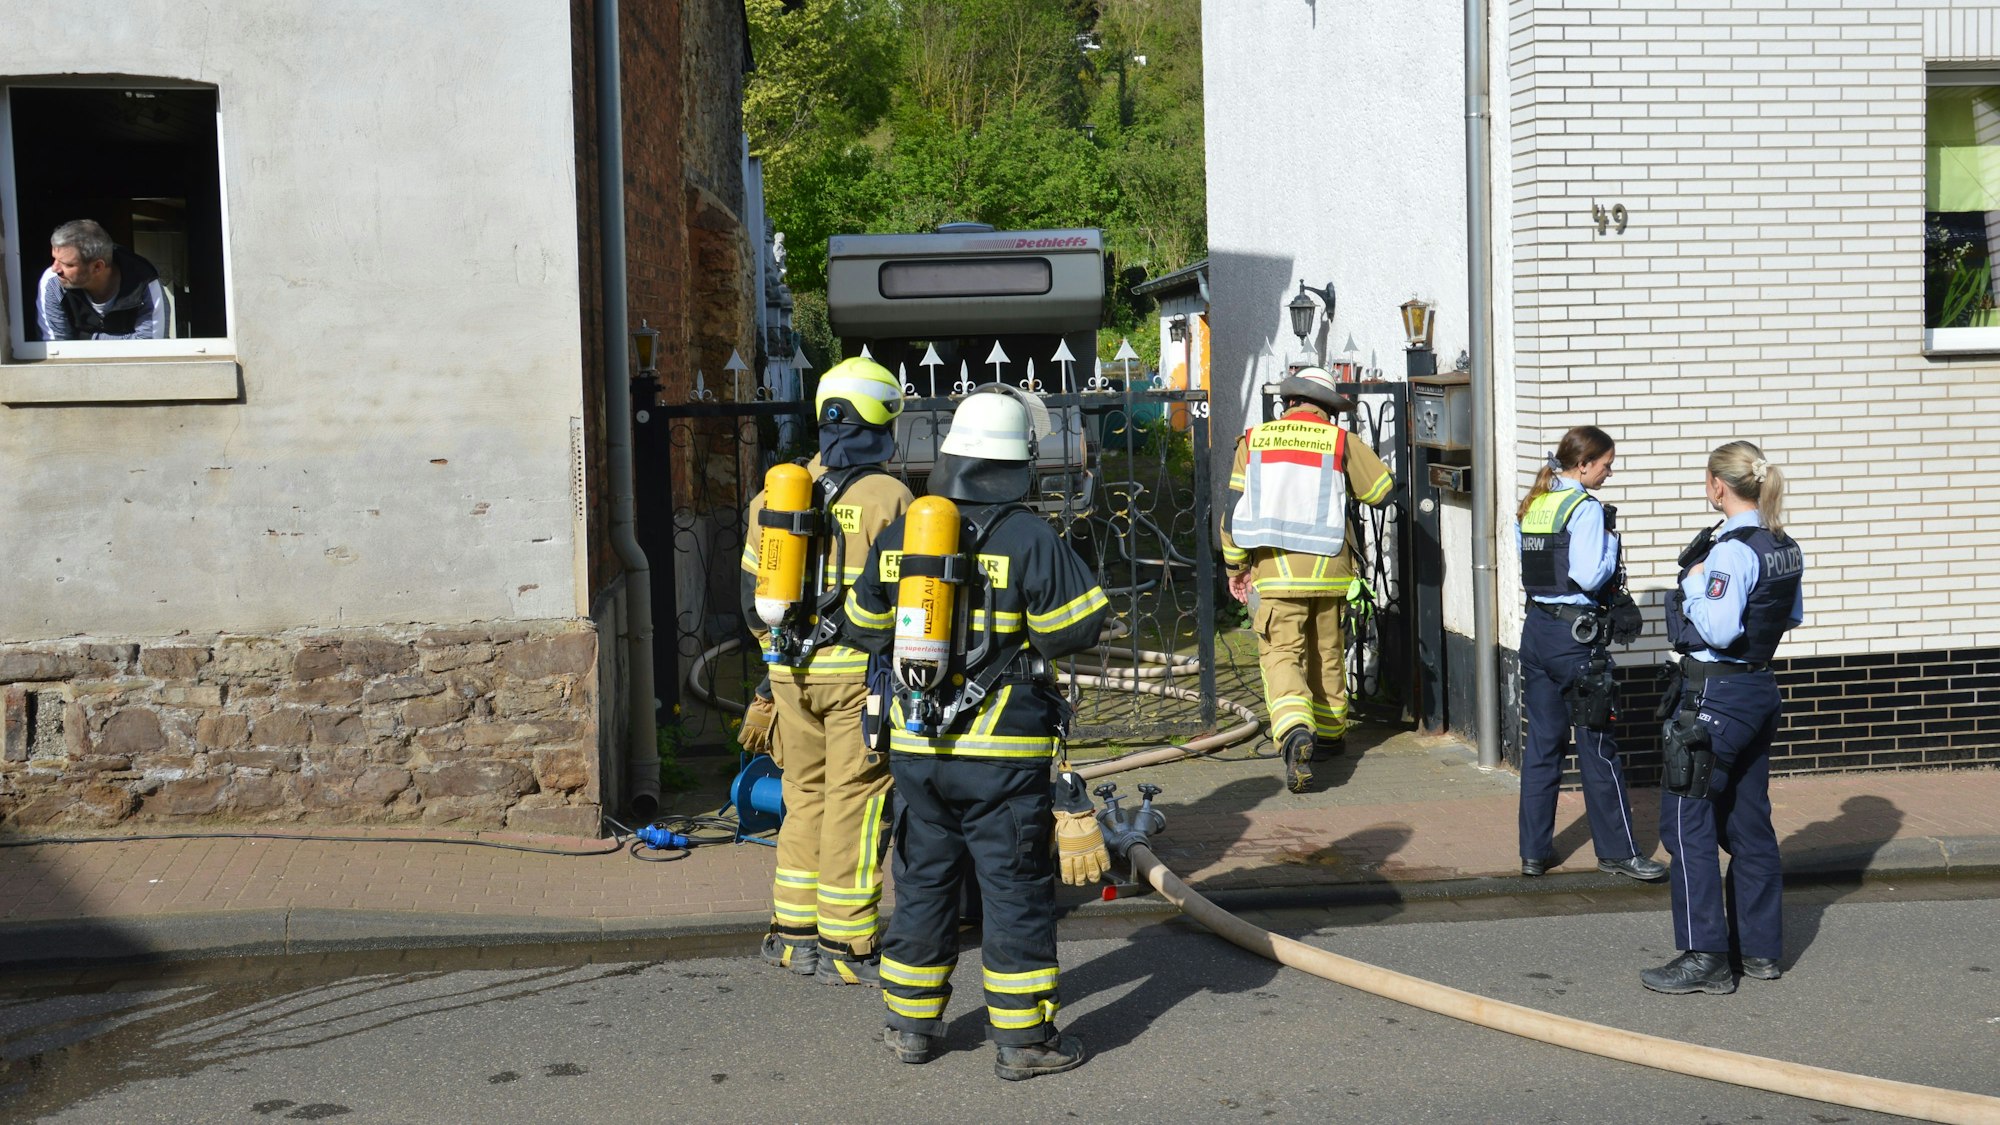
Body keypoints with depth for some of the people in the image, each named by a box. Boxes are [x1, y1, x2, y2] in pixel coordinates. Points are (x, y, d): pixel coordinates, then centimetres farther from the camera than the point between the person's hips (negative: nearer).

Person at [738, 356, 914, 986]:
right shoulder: (887, 497, -10)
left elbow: (754, 588, 12)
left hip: (792, 670, 5)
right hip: (859, 670, -5)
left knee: (805, 794, 16)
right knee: (854, 803, 1)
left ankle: (794, 933, 21)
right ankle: (844, 947, 5)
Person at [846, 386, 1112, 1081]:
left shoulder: (898, 534, 3)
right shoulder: (1029, 537, -13)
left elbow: (869, 625, 14)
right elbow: (1078, 626, -12)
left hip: (916, 748, 5)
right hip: (1003, 753, -4)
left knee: (923, 881, 16)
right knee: (1016, 891, 4)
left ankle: (911, 1024, 24)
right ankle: (1023, 1038, 9)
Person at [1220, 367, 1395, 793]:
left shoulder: (1254, 440, 4)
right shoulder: (1340, 442, 1)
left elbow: (1234, 509, 4)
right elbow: (1383, 489, 8)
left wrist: (1235, 565, 15)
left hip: (1276, 568, -1)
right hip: (1329, 568, 1)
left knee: (1281, 653, -4)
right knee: (1327, 654, 17)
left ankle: (1294, 730, -28)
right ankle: (1330, 733, 31)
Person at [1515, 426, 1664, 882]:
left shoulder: (1530, 505, 9)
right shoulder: (1585, 508, -14)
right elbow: (1590, 576, -20)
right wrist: (1611, 540, -5)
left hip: (1536, 629, 7)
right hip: (1575, 635, -7)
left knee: (1542, 743, 11)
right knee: (1597, 746, 1)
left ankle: (1535, 851, 15)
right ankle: (1618, 849, 10)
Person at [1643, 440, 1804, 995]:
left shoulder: (1731, 550, -20)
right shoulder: (1785, 547, 8)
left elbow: (1717, 631, -27)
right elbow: (1792, 617, 20)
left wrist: (1693, 585, -13)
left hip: (1718, 694, -9)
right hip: (1761, 689, 9)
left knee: (1687, 820, -3)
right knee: (1749, 820, 16)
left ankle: (1705, 957, -3)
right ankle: (1760, 949, 23)